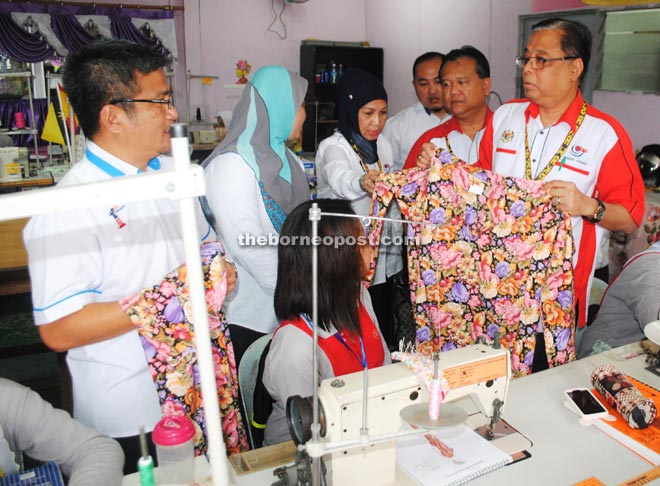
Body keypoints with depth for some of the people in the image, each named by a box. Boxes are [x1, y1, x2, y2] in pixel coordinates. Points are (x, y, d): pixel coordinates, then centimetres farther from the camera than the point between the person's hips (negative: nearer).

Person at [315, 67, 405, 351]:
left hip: (384, 261, 6)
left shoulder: (382, 145, 10)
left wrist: (396, 248, 16)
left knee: (386, 334, 14)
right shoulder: (332, 148, -12)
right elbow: (340, 179, -36)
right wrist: (362, 182, -57)